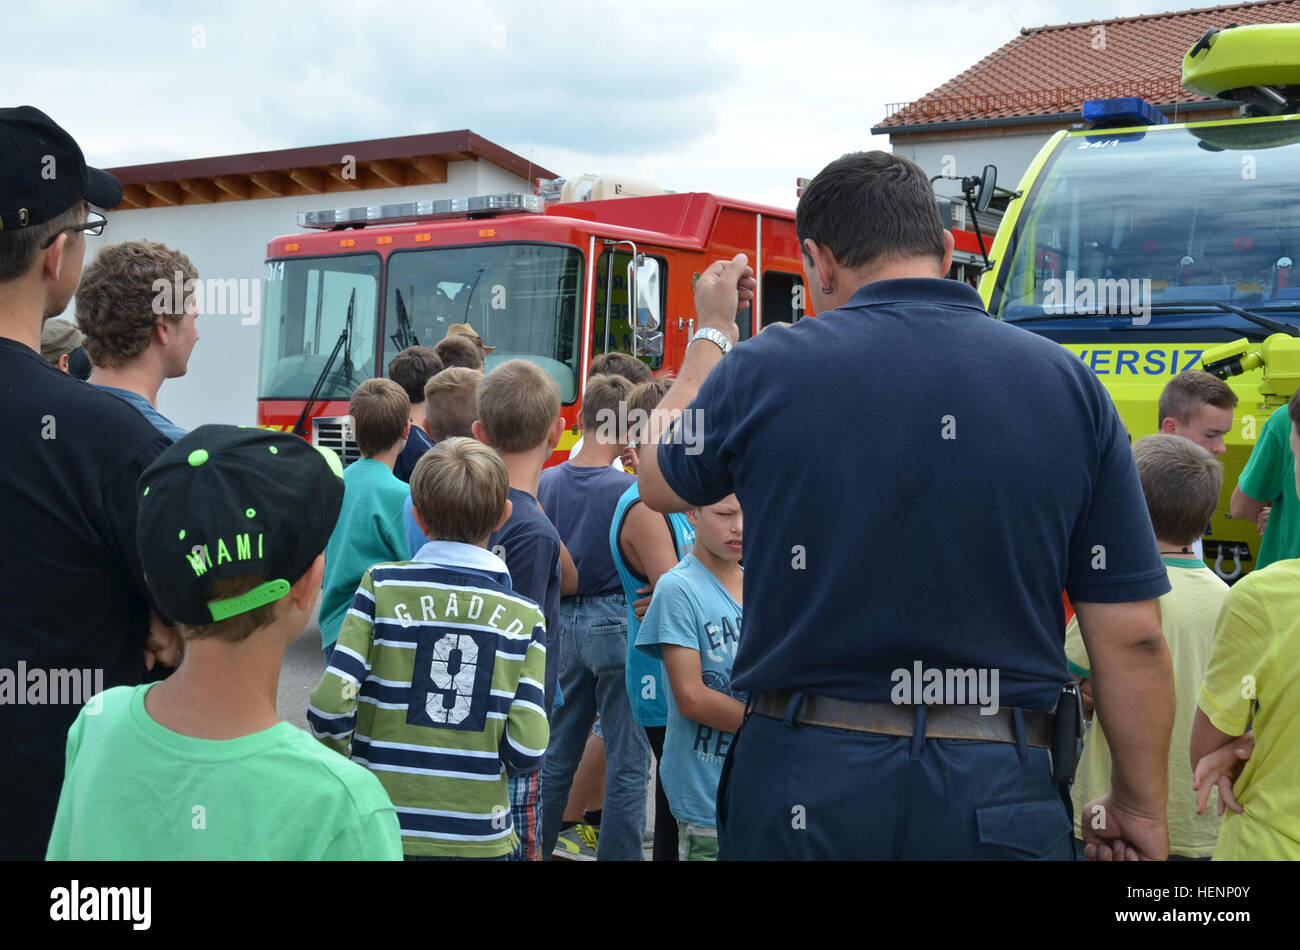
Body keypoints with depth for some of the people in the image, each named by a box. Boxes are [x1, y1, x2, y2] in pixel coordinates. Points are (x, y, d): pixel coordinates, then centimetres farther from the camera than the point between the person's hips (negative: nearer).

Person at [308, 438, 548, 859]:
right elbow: (527, 748, -10)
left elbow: (329, 705, -14)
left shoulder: (382, 586, -7)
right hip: (478, 837, 1)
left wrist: (351, 761, 6)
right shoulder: (526, 618, -4)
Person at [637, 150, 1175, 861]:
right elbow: (1132, 638, -4)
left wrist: (711, 334, 27)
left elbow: (659, 485, 15)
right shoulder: (1069, 385, -4)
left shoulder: (764, 370, -7)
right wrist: (1141, 810, 9)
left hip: (802, 787, 0)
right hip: (999, 799, 1)